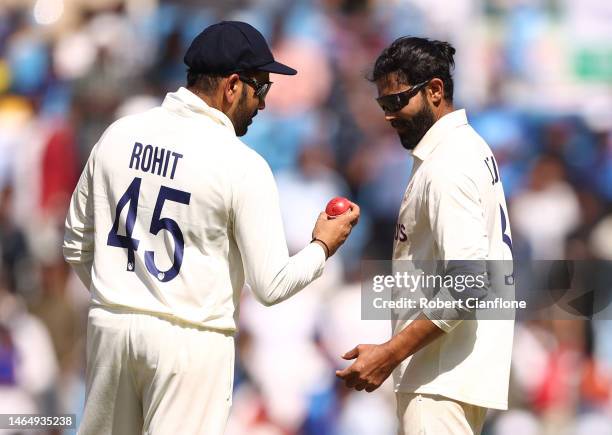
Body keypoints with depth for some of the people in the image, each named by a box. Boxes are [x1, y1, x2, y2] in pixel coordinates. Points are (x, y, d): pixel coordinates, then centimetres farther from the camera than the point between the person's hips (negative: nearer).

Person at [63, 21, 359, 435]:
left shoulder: (119, 135, 3)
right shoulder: (242, 165, -12)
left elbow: (77, 246, 12)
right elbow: (271, 286, -10)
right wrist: (322, 247, 8)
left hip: (111, 324, 5)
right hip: (190, 339, -5)